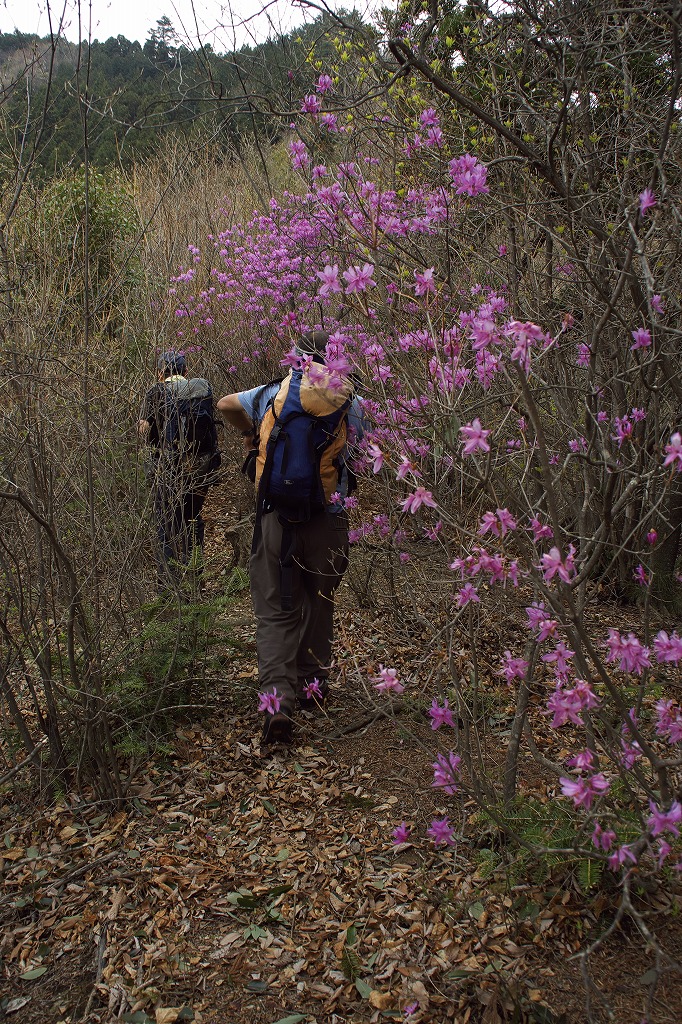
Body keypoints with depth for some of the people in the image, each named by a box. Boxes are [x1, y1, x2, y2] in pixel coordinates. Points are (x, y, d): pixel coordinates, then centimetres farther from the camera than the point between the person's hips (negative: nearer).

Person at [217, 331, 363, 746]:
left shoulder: (270, 395, 4)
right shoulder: (348, 402, 0)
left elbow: (226, 404, 15)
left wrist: (250, 434, 31)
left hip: (276, 518, 0)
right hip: (328, 521, 0)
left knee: (276, 611, 3)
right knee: (319, 604, 18)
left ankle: (277, 698, -11)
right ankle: (312, 686, 30)